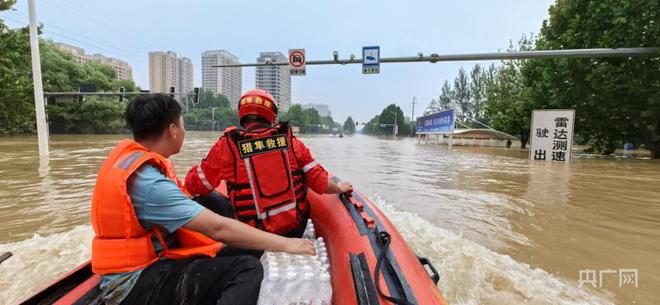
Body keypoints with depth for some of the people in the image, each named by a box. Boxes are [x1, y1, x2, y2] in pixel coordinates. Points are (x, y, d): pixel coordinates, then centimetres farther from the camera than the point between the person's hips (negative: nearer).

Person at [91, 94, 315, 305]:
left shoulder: (126, 152, 1)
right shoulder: (148, 182, -26)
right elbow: (218, 228, -30)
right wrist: (284, 244, -25)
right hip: (135, 284, -10)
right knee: (248, 270, -26)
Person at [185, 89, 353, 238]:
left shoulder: (227, 145, -8)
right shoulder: (290, 140, -4)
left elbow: (194, 186, 0)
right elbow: (320, 182, -3)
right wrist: (340, 188, 17)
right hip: (296, 228, 1)